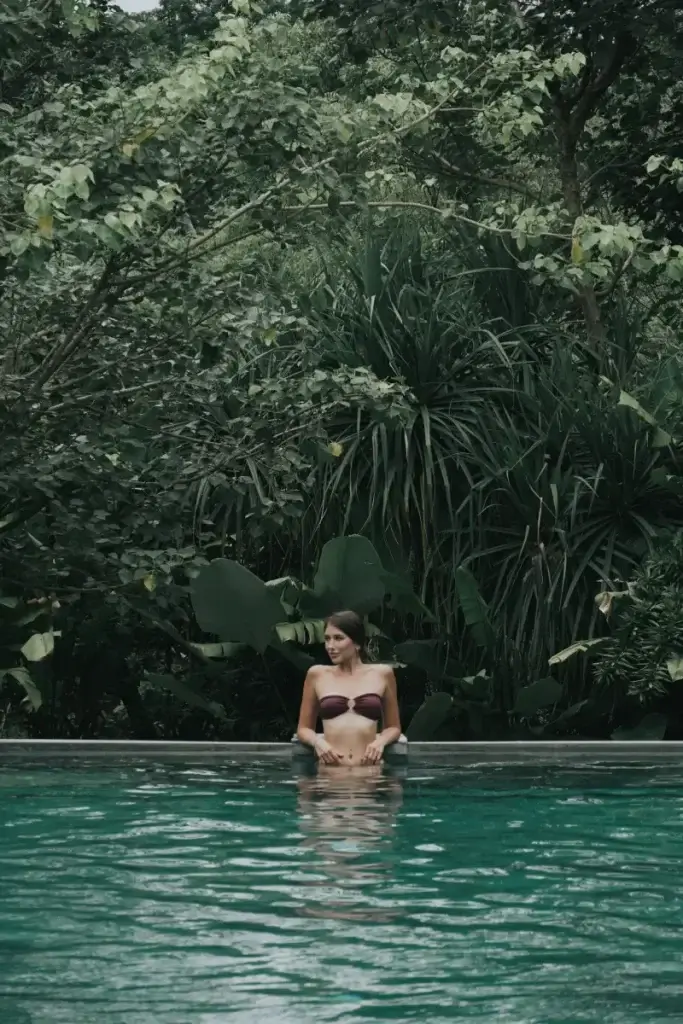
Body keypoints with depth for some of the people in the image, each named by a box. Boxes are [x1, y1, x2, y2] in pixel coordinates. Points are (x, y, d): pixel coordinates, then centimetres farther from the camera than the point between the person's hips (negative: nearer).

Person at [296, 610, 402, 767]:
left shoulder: (382, 674, 12)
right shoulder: (317, 675, 13)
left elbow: (394, 727, 20)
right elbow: (303, 728, 20)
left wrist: (381, 741, -2)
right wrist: (317, 742, -2)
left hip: (370, 771, 0)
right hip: (329, 771, 0)